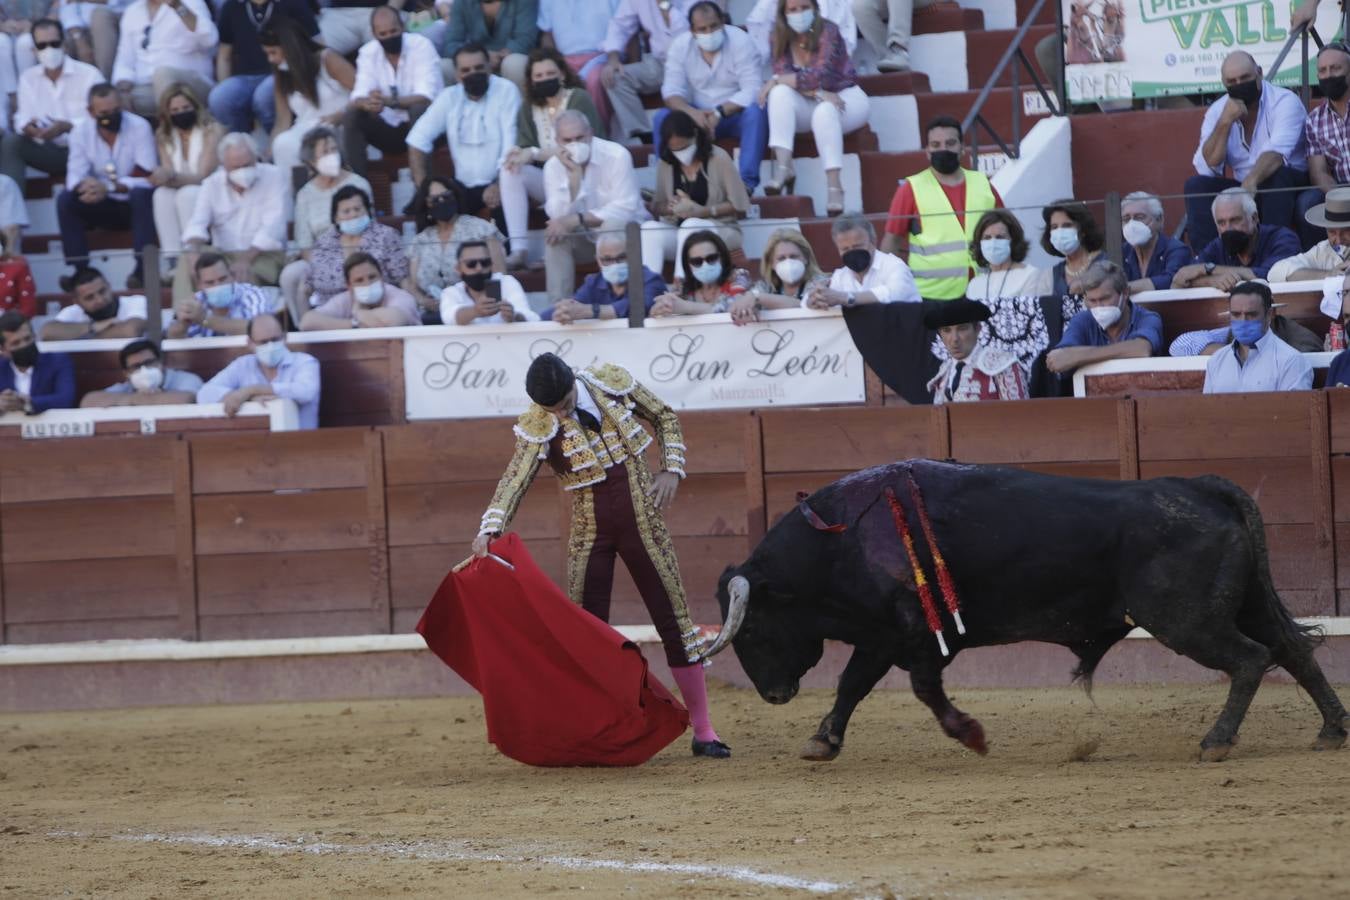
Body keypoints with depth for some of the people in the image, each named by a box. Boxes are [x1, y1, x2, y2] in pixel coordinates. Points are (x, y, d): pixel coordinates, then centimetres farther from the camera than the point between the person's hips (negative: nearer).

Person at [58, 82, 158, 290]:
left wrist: (110, 187, -34)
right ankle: (78, 268, -22)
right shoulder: (81, 132, -5)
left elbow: (146, 178, -20)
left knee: (141, 194, -36)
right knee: (65, 199, -21)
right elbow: (75, 177, -13)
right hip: (105, 208, 3)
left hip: (136, 203, -3)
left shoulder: (139, 127, -14)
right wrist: (86, 187, -39)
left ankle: (142, 267, -36)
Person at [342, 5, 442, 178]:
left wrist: (390, 102, -43)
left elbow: (426, 97, -25)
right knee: (351, 115, -20)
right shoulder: (368, 52, -4)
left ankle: (421, 181, -36)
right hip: (389, 128, 4)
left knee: (419, 108, -35)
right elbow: (358, 97, -14)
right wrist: (367, 104, -40)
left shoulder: (421, 46, -15)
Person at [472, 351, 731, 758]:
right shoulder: (538, 427, -15)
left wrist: (672, 469, -5)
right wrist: (490, 529, -42)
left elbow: (664, 417, 7)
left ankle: (703, 731, 8)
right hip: (590, 534, -1)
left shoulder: (612, 382, -10)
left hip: (642, 523, 1)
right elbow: (515, 480, -26)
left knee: (675, 623, 2)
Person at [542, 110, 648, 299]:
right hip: (587, 237, 4)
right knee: (555, 237, -24)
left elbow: (624, 211, -27)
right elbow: (559, 217, -19)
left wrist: (578, 220, -33)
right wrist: (574, 174, -26)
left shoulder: (617, 156, -19)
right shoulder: (553, 166, -7)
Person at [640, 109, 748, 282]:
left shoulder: (718, 158, -5)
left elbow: (740, 206, -6)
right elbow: (657, 205, 9)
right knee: (649, 228, -28)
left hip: (719, 229, -4)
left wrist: (701, 211, -18)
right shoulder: (666, 164, 7)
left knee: (691, 226, -37)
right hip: (678, 231, 4)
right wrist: (672, 208, -15)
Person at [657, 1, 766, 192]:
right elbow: (671, 91, -12)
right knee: (661, 117, -23)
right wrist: (692, 112, -33)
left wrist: (719, 113, -33)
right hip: (698, 116, 2)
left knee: (755, 112, -35)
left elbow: (752, 90, -21)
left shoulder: (740, 41, -14)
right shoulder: (680, 45, -6)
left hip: (734, 113, -2)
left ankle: (747, 183, -37)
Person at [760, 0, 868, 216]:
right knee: (780, 93, -25)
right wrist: (817, 92, -28)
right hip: (808, 103, 4)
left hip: (845, 96, -4)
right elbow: (782, 72, -13)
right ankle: (783, 166, -36)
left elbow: (820, 76, -25)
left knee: (824, 111, -36)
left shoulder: (828, 32, -15)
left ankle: (834, 185, -40)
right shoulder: (782, 37, -1)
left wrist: (776, 81, -24)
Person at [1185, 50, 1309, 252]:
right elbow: (1207, 168, -10)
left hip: (1289, 187, -5)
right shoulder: (1218, 111, 0)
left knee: (1277, 176, -36)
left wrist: (1252, 180, -51)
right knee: (1195, 185, -15)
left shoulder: (1285, 101, -15)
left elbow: (1276, 152, -32)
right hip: (1243, 189, 5)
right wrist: (1225, 122, -21)